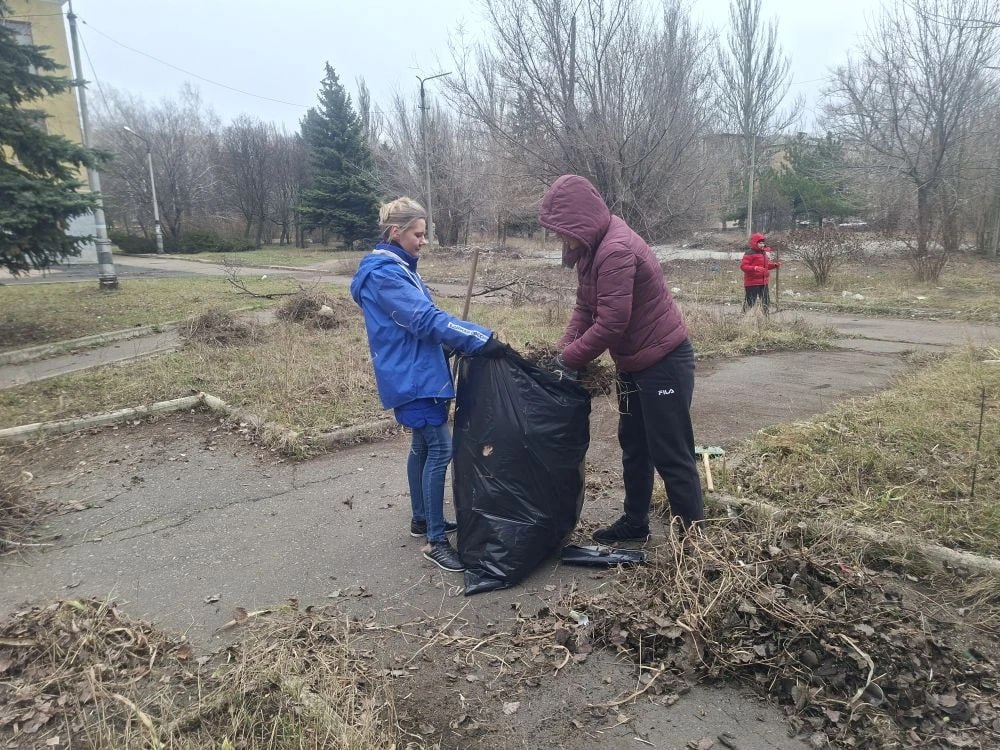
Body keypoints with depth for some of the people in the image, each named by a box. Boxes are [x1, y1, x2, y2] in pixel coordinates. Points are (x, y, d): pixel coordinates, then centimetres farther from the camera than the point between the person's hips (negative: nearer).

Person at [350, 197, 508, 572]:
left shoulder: (399, 269, 14)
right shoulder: (384, 274, -18)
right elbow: (426, 320, -26)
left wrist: (456, 343, 9)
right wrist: (481, 339, -28)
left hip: (417, 372, 10)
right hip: (412, 376, -10)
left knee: (423, 445, 17)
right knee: (440, 449, -10)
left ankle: (421, 519, 31)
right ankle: (436, 541, -4)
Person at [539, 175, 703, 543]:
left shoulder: (616, 251, -26)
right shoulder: (591, 249, 5)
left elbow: (611, 324, -28)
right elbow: (585, 308, 10)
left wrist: (570, 358, -16)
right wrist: (564, 347, -4)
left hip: (664, 363, -10)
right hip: (634, 363, 10)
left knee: (670, 455, -3)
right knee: (633, 446, 19)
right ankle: (635, 522, 33)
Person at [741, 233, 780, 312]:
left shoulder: (764, 252, 14)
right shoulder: (749, 254, -13)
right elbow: (743, 266, -20)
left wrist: (775, 265, 7)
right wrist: (755, 268, -31)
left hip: (764, 282, 8)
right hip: (752, 283, -8)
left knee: (766, 302, 13)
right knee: (750, 302, -6)